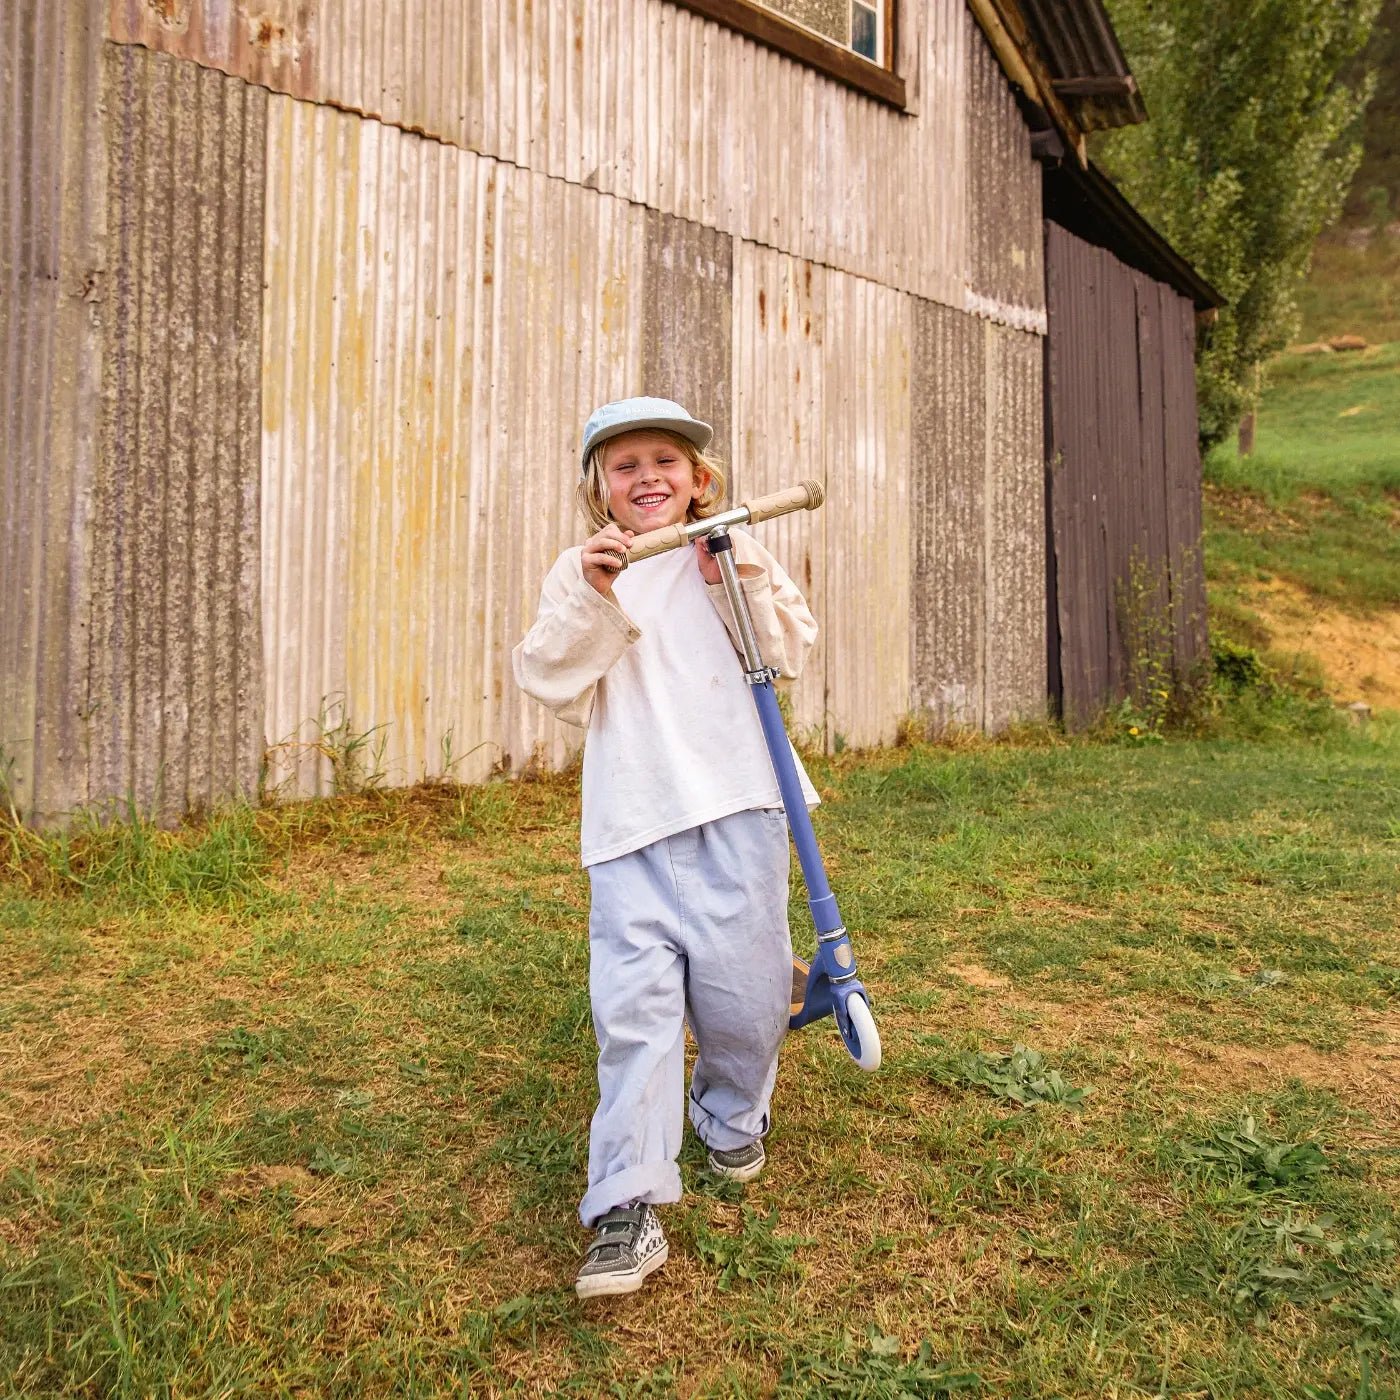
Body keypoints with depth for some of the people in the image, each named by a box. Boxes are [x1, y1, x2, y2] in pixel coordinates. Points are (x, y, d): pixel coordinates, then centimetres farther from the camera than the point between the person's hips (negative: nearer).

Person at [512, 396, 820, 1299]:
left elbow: (790, 654, 3)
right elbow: (554, 685, -2)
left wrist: (739, 576, -9)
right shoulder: (578, 574, 10)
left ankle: (732, 1117, 37)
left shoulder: (735, 556, 12)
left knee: (741, 986, 6)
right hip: (631, 822, 0)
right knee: (633, 1006, -5)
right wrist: (592, 598, -15)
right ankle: (628, 1207, 4)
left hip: (735, 806, 1)